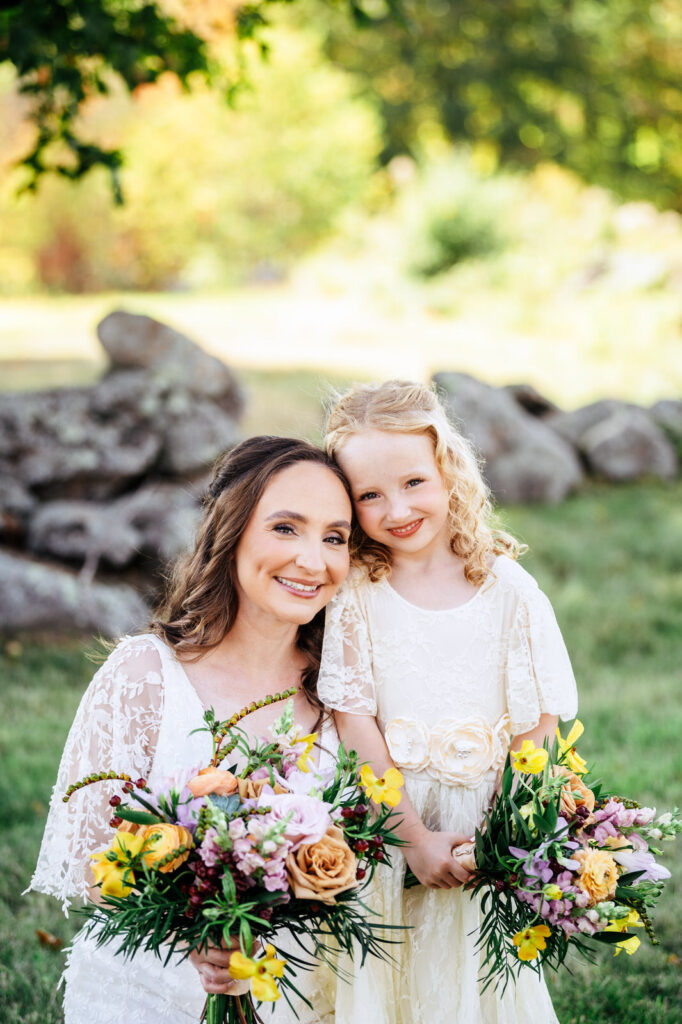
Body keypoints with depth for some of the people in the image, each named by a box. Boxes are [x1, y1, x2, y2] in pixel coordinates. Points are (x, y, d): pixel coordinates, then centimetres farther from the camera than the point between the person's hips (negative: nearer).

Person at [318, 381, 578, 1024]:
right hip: (381, 818, 0)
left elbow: (539, 723, -4)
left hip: (485, 823, 1)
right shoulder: (354, 593, -6)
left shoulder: (508, 589, -5)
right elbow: (355, 723, -9)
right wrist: (414, 836, -14)